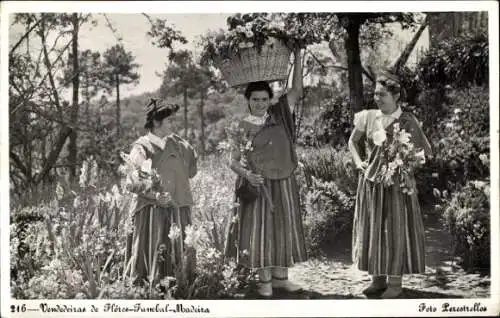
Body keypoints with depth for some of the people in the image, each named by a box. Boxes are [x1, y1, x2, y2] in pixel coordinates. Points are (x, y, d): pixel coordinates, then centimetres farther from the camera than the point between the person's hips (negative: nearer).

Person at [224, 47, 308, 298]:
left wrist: (298, 57, -5)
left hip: (282, 182, 3)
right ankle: (264, 280, 11)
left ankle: (280, 276, 19)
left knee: (283, 227, 8)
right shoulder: (242, 126, -3)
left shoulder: (278, 115, 2)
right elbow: (233, 160, -3)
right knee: (259, 228, 0)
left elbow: (296, 91, 0)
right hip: (256, 183, -3)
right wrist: (246, 173, -23)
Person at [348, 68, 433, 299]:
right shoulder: (368, 117, 2)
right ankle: (378, 278, 21)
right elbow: (353, 141, 16)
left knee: (396, 229, 1)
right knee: (372, 228, 9)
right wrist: (359, 162, 1)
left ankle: (395, 282, 12)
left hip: (397, 183, -4)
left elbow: (426, 151, -1)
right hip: (371, 182, 4)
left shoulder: (407, 121, -7)